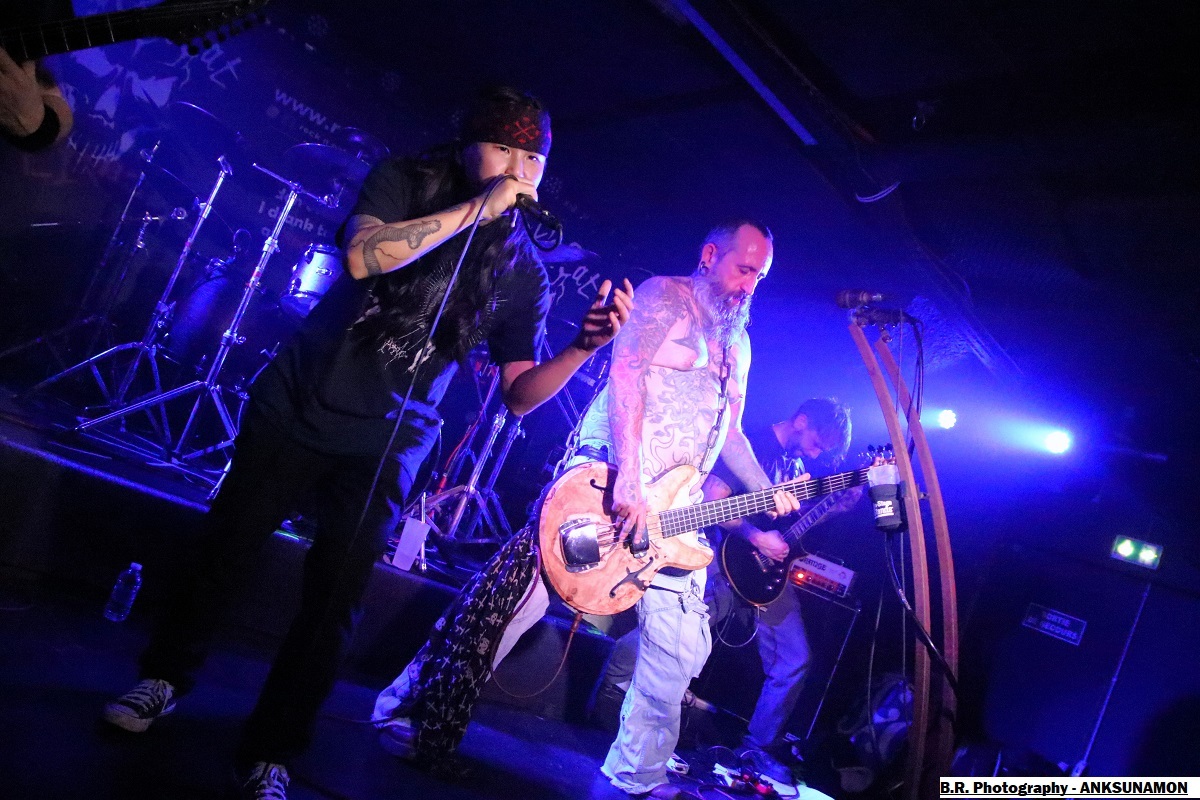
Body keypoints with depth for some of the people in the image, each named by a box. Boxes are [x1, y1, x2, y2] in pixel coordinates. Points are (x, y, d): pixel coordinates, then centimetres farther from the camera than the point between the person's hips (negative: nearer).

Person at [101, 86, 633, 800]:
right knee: (225, 553, 11)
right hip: (297, 410, 0)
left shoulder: (524, 271, -3)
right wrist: (475, 208, -25)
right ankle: (167, 678, 38)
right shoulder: (404, 181, -5)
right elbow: (363, 255, -26)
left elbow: (519, 393, -5)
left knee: (333, 607, -1)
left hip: (384, 451, 0)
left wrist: (585, 347, -23)